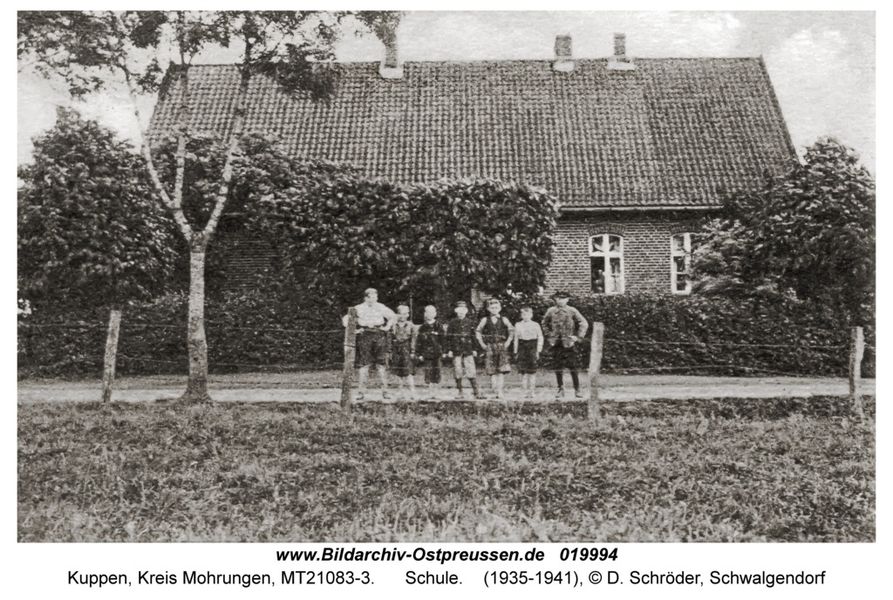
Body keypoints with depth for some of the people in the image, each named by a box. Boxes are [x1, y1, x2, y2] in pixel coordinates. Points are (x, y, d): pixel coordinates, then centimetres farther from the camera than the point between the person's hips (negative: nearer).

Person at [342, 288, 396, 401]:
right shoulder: (358, 309, 4)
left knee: (382, 364, -1)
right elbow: (345, 319, 5)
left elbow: (393, 316, 23)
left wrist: (388, 326, 11)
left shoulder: (381, 307, 11)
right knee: (363, 364, -4)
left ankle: (384, 391, 4)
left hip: (379, 335, 2)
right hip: (364, 336, -2)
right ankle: (361, 391, -1)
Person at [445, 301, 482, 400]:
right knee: (458, 373, 2)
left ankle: (476, 392, -2)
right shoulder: (452, 323, 4)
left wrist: (474, 349, 8)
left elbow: (473, 337, 12)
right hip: (456, 351, -1)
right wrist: (449, 350, -3)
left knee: (471, 372, -4)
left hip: (468, 350, 1)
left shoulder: (470, 323, 9)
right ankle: (459, 392, 10)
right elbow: (448, 337, 3)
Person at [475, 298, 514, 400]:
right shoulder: (485, 320, 5)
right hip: (490, 348, 0)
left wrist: (508, 342, 5)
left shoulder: (504, 320, 5)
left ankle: (500, 391, -7)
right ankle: (496, 391, 3)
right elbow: (477, 331, 12)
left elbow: (512, 331, 14)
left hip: (502, 347, 0)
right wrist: (482, 344, 5)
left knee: (501, 370, -8)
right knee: (492, 371, -1)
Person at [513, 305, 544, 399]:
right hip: (522, 347, 1)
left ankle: (531, 391, 6)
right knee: (523, 371, -3)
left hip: (532, 346, -1)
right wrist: (516, 352, 7)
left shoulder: (535, 325, 4)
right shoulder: (518, 325, 8)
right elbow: (516, 338, 11)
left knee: (532, 371, -1)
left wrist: (538, 351, 0)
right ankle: (525, 391, 3)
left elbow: (540, 338, 7)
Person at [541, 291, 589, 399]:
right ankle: (560, 389, 14)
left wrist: (578, 336, -2)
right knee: (558, 368, 4)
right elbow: (544, 324, 23)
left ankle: (577, 390, 7)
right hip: (556, 343, 2)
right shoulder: (551, 311, 7)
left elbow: (584, 324, 5)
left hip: (569, 343, -2)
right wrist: (548, 336, 13)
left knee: (572, 368, -3)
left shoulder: (572, 311, 1)